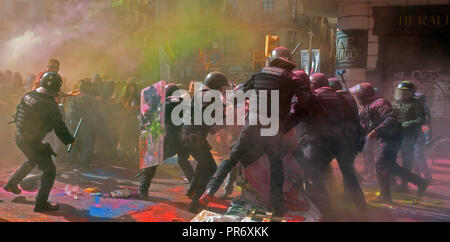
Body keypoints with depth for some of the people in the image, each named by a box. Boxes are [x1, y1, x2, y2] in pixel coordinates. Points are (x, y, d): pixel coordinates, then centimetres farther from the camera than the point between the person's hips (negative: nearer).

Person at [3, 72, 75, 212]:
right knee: (49, 170, 3)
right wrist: (70, 140, 0)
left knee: (32, 161, 34)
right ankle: (41, 203, 3)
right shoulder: (50, 105, -20)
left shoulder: (28, 96, 2)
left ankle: (11, 183, 43)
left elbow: (17, 117, 15)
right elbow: (59, 127, -14)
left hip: (19, 137, 8)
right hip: (33, 142, -8)